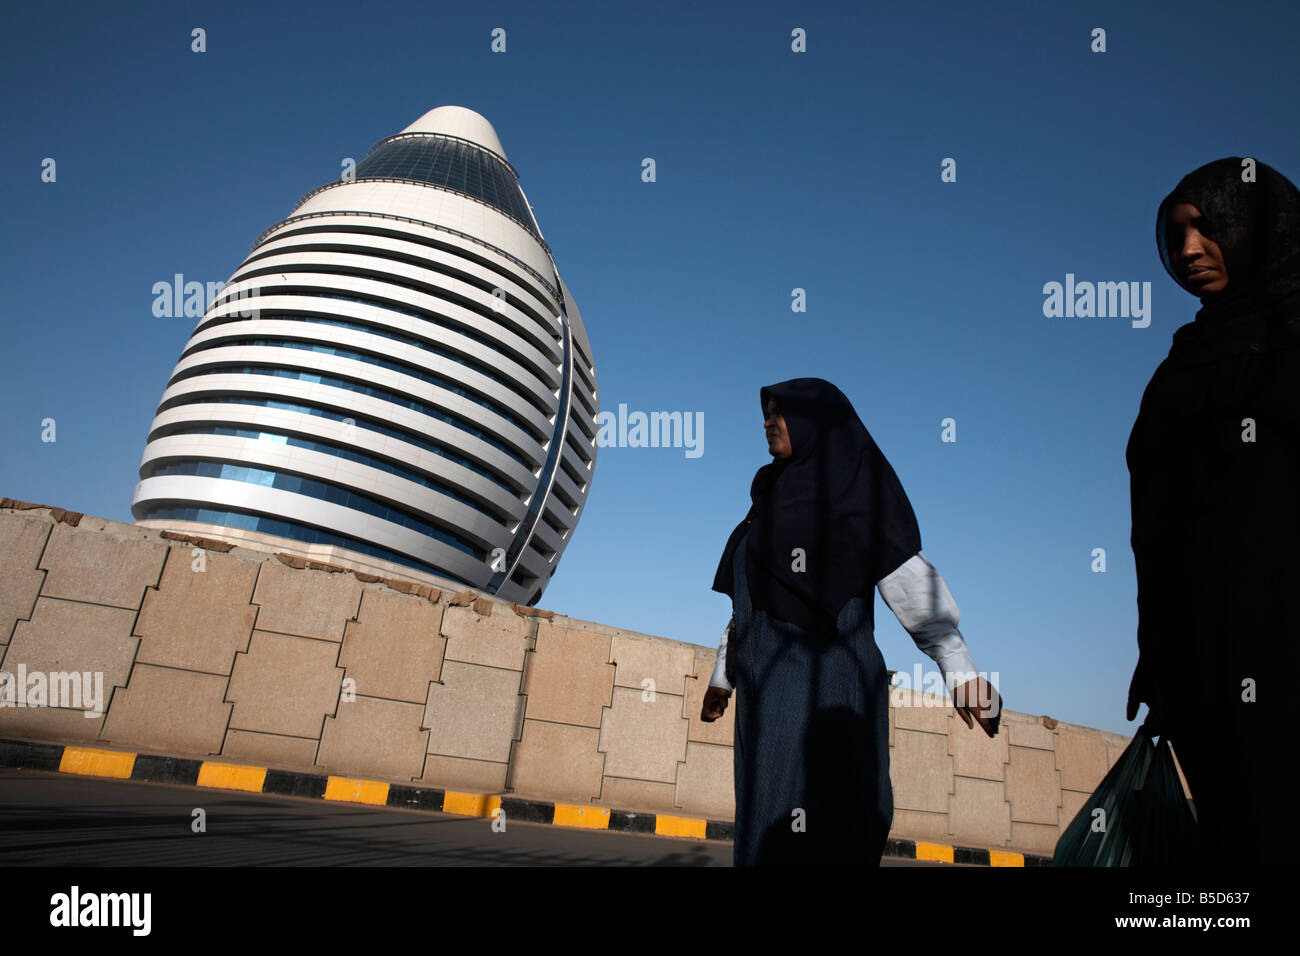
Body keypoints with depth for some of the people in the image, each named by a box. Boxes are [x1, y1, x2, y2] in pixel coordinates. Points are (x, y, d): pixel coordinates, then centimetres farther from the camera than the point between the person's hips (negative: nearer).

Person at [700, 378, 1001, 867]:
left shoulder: (853, 478, 1)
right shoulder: (776, 500, 24)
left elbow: (907, 573, -9)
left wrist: (959, 668, -17)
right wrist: (723, 677, 26)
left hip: (824, 689, -8)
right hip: (771, 693, 9)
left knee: (808, 847, -15)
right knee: (769, 835, 8)